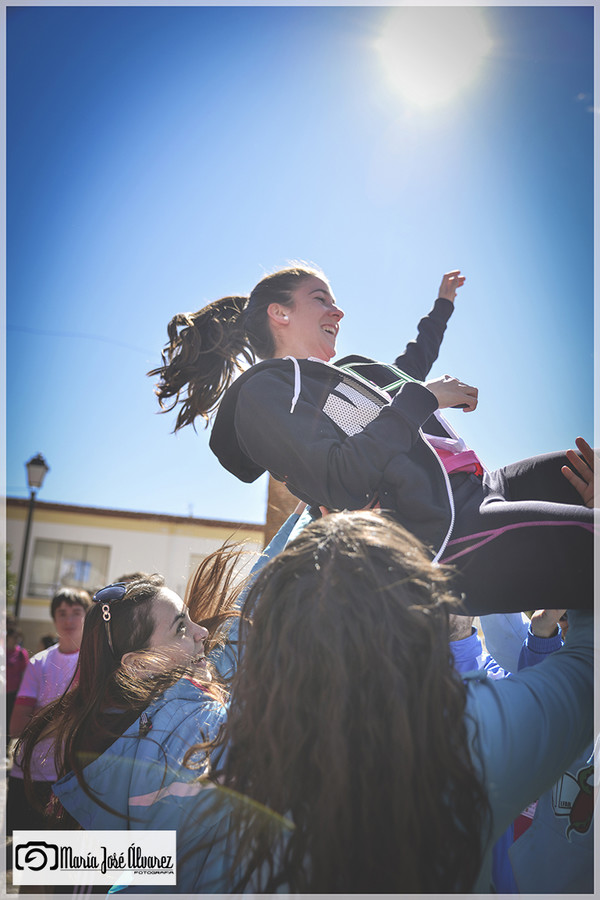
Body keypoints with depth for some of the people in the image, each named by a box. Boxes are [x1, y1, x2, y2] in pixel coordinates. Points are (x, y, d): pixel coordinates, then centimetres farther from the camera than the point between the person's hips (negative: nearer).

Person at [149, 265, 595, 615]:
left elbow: (406, 371, 46)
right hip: (442, 538, -10)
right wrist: (422, 398, -11)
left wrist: (442, 306, 57)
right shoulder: (264, 390, -3)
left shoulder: (342, 375, 25)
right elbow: (339, 483, -18)